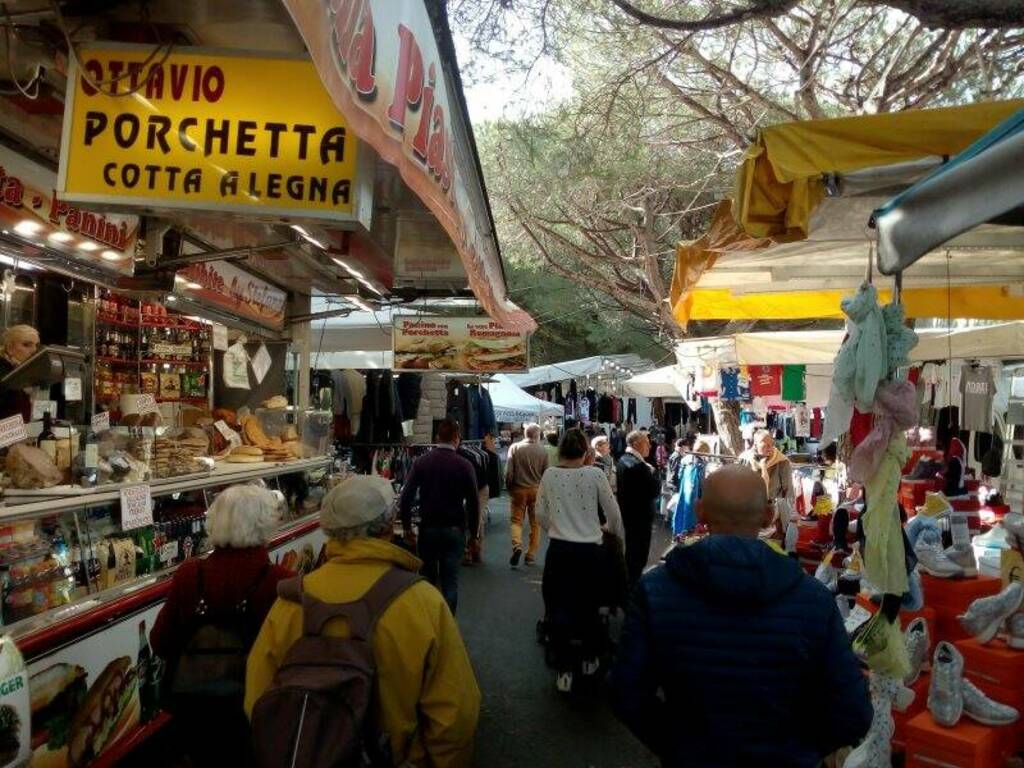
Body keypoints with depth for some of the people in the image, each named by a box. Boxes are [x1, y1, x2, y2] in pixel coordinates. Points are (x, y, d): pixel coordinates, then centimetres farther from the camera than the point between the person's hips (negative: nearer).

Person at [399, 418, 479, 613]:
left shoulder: (421, 462, -2)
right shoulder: (464, 465, -7)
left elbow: (406, 496, -5)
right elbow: (473, 501, -6)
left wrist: (407, 527, 4)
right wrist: (473, 532, 5)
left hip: (428, 528, 2)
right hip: (454, 529, -2)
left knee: (428, 577, 16)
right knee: (450, 581, 4)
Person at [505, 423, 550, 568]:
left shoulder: (515, 447, -6)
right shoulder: (542, 450, -6)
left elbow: (508, 471, -6)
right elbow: (546, 473, -2)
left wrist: (509, 487, 8)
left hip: (519, 489, 0)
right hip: (537, 490, 0)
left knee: (516, 520, 8)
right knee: (535, 523, 12)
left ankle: (517, 546, -17)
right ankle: (531, 555, 14)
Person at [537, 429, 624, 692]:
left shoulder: (549, 475, -4)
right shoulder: (595, 474, -10)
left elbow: (541, 515, 6)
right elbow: (614, 513, -1)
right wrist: (613, 530, 21)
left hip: (558, 550, 1)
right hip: (589, 550, -1)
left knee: (559, 608, 10)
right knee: (590, 606, 18)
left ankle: (564, 669, 12)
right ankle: (589, 659, 33)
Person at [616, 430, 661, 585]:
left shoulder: (622, 461, 6)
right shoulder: (638, 465, -24)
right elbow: (655, 491, -24)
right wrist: (653, 472, -9)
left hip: (626, 514, 10)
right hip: (640, 517, -10)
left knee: (629, 554, 22)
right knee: (638, 557, 2)